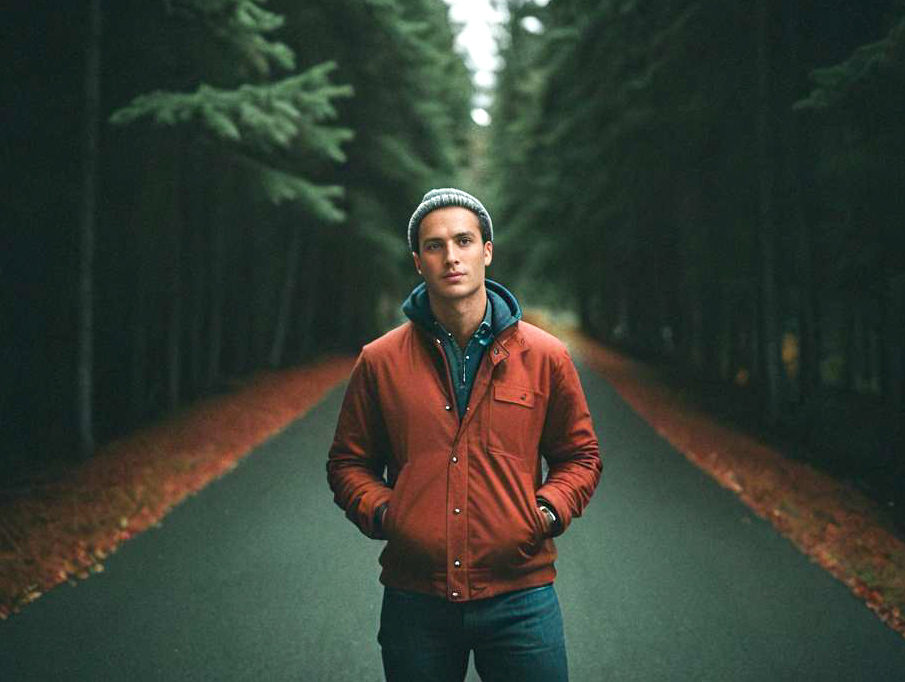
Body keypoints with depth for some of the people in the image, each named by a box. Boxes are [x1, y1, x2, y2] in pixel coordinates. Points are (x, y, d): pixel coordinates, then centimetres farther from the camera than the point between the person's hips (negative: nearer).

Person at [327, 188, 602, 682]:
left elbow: (579, 455, 12)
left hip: (519, 594, 0)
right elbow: (348, 462, 13)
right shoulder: (379, 362, 4)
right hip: (414, 599, 1)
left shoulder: (545, 357, 3)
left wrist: (549, 510, -5)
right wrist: (378, 511, -6)